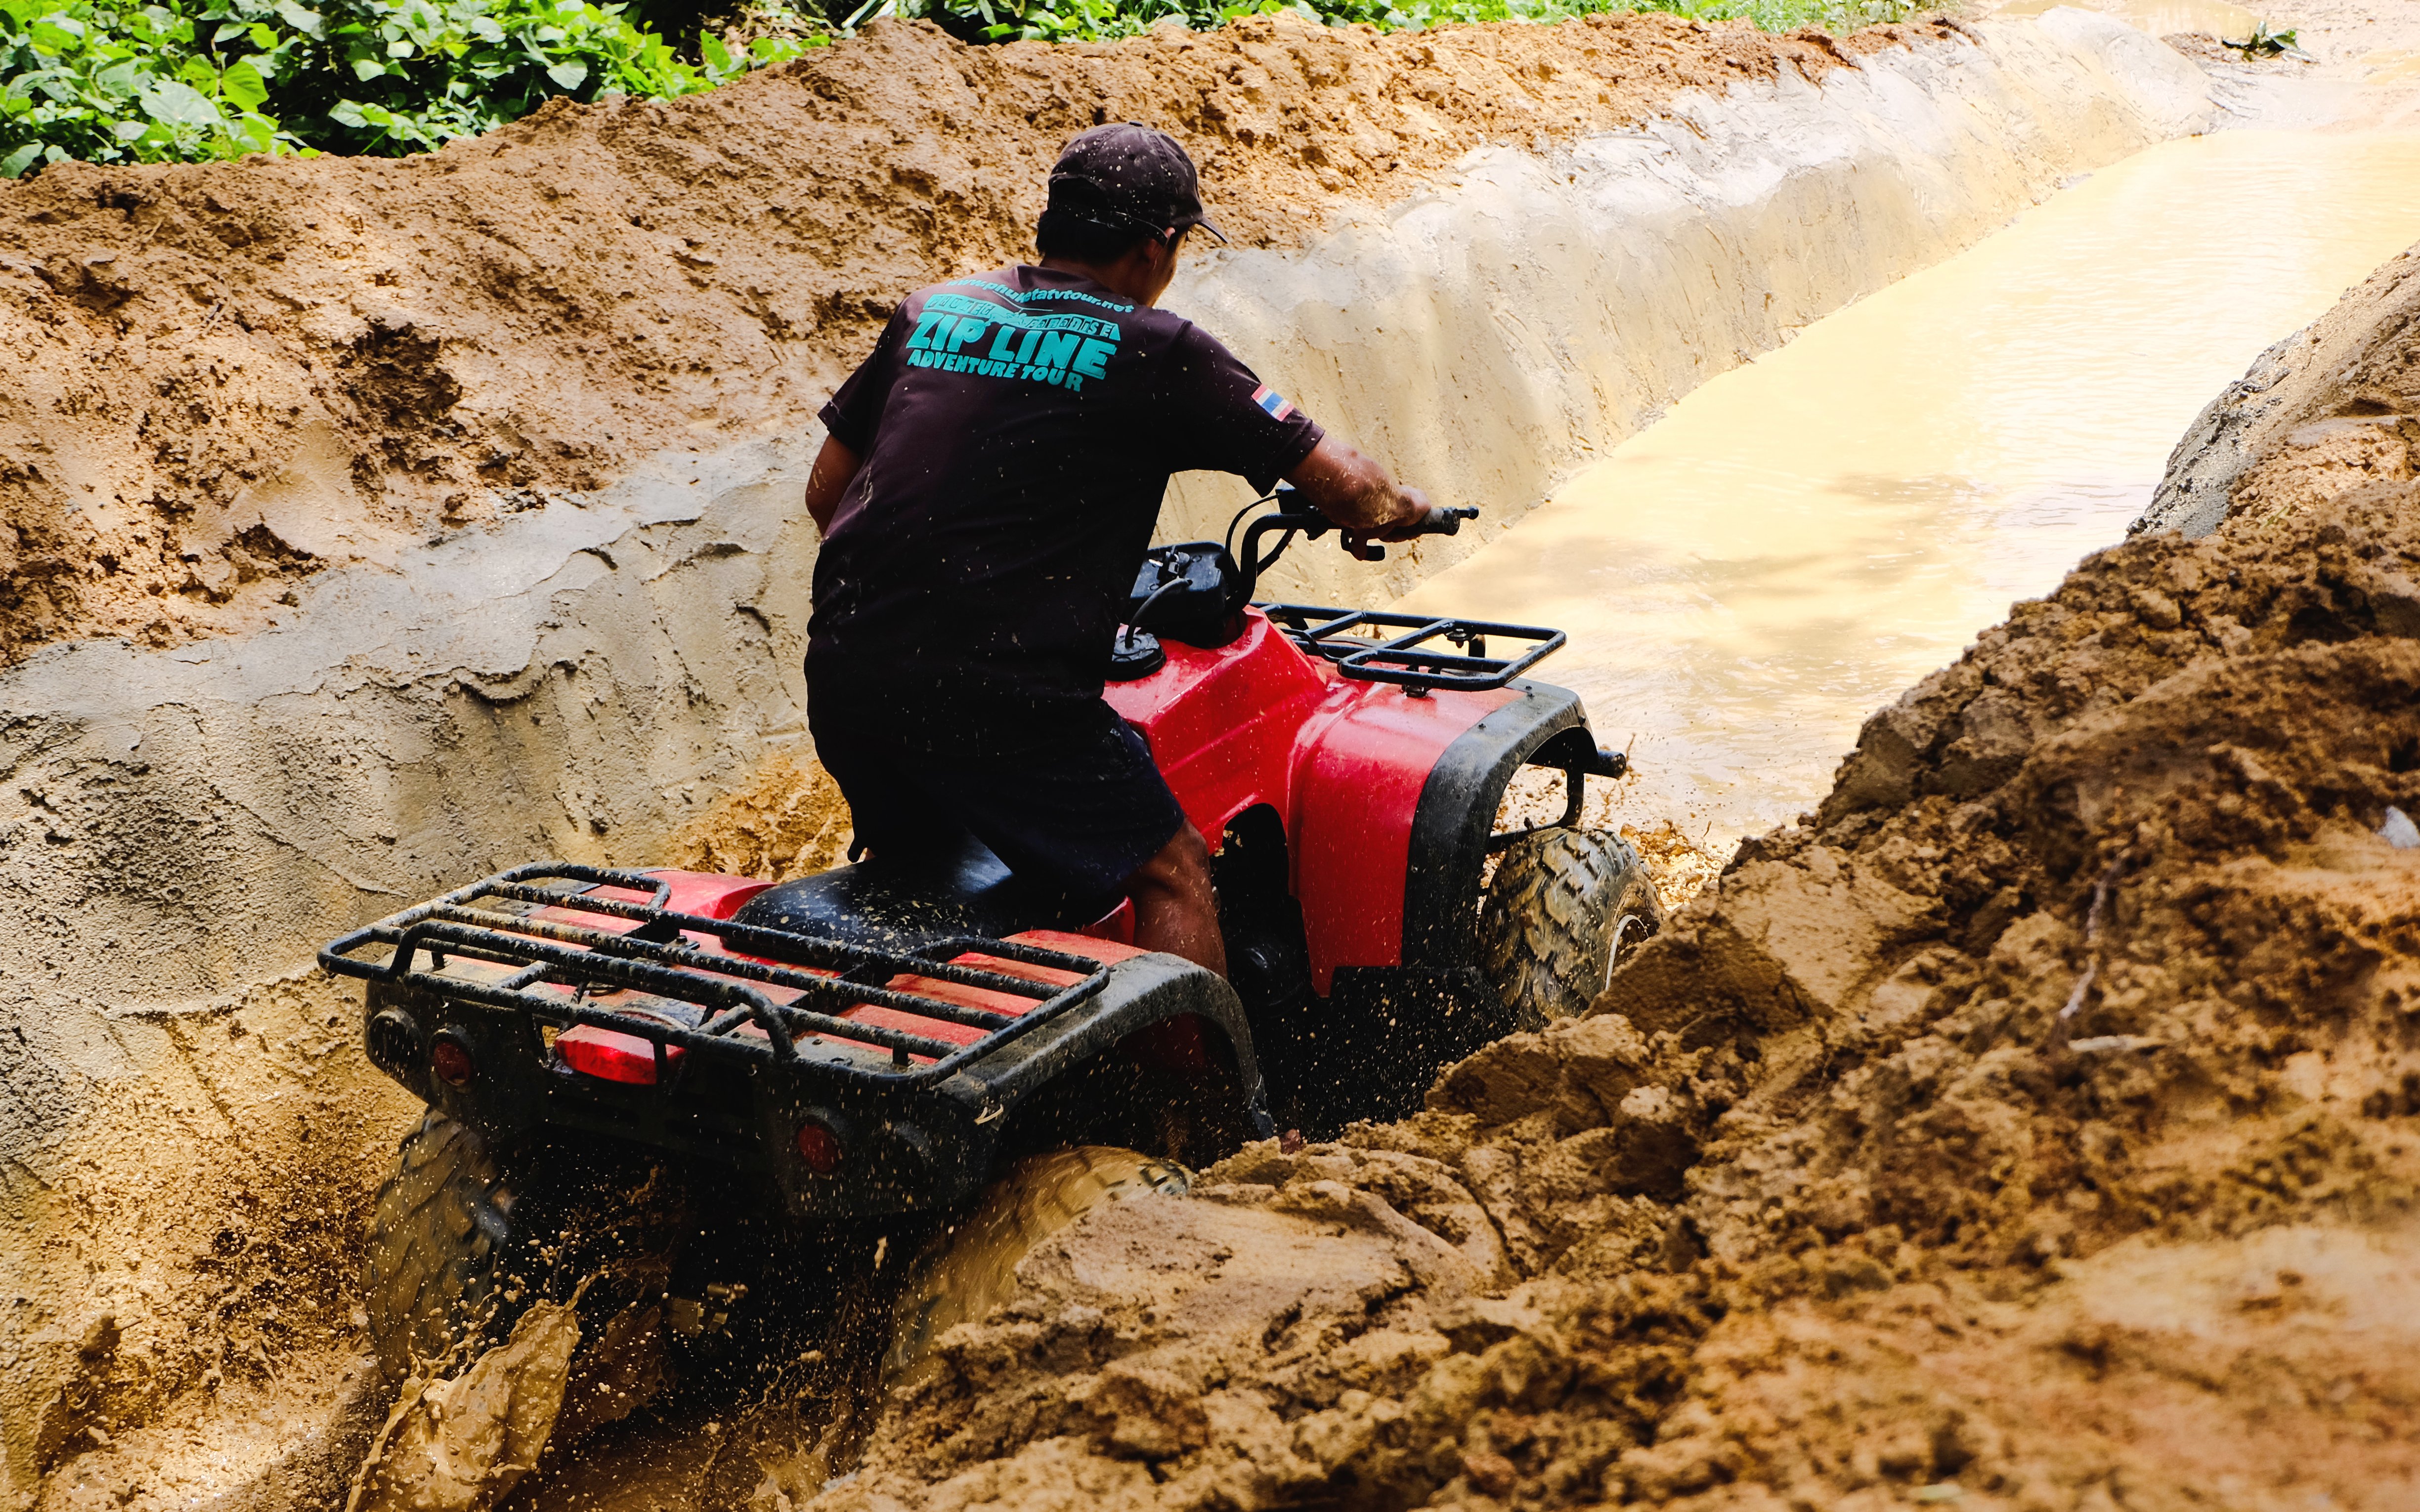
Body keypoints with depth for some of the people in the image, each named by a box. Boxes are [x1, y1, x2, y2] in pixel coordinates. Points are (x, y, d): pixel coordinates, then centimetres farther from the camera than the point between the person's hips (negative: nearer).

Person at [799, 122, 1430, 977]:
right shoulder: (1158, 353, -2)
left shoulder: (929, 312, 13)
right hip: (1003, 697, -6)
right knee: (1173, 876, 9)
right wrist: (1403, 510, 22)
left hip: (843, 675, 6)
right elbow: (1344, 489, 0)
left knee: (915, 861, 31)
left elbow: (825, 494, 20)